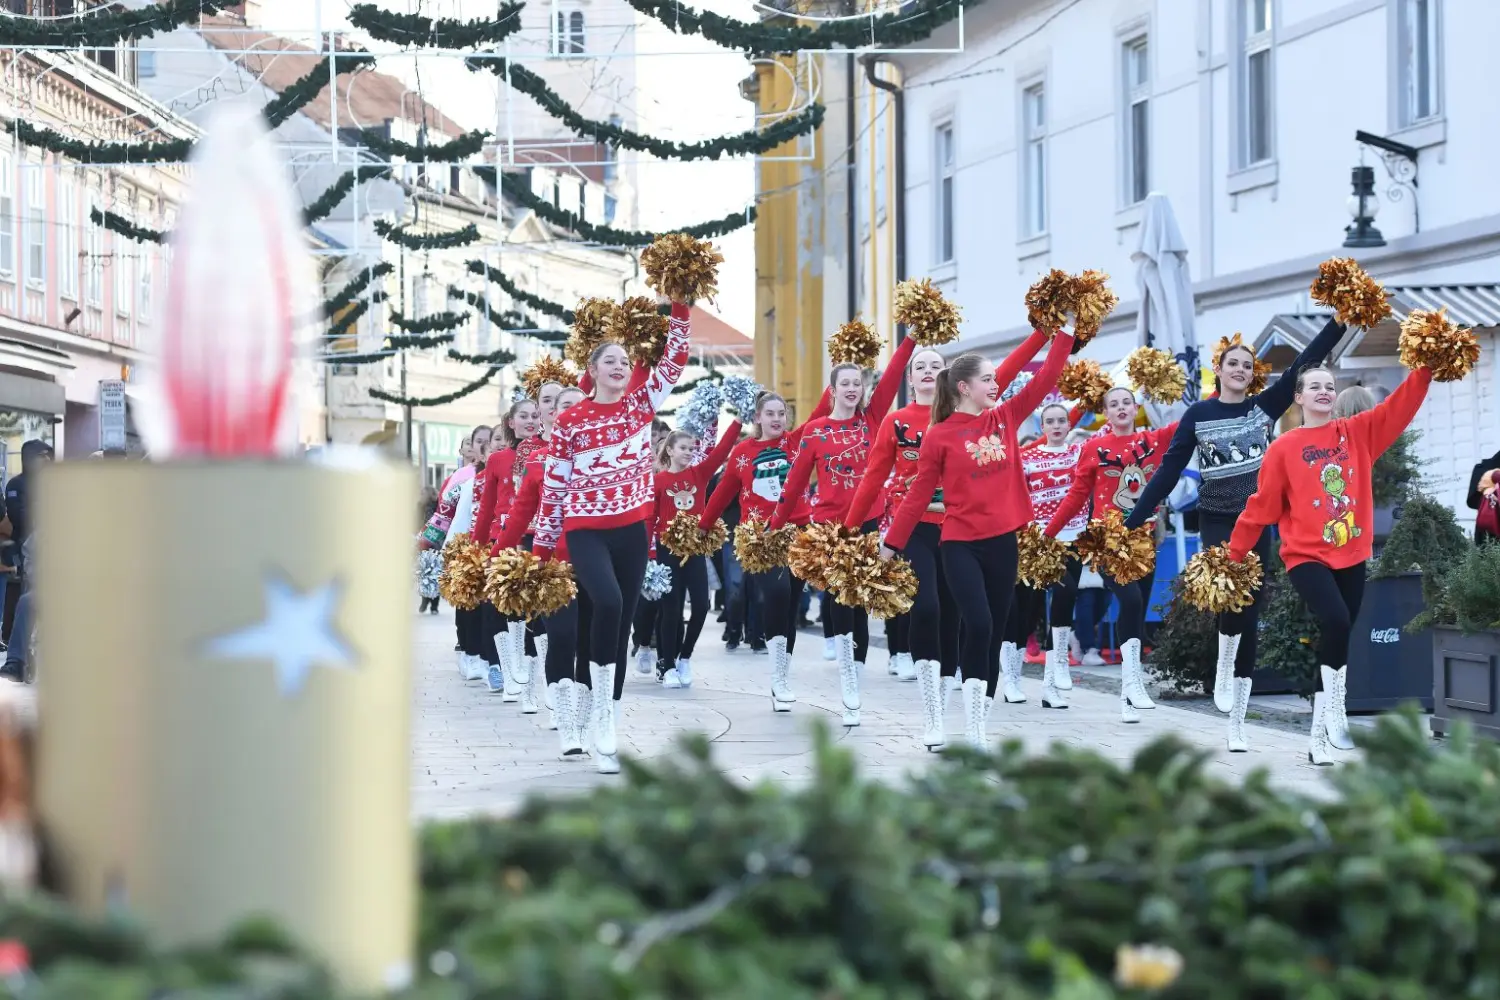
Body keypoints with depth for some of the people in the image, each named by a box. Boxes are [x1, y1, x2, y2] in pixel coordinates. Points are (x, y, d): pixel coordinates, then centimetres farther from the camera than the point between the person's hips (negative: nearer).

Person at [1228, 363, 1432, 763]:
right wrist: (1233, 553, 3)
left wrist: (1426, 367, -17)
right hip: (1307, 556, -4)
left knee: (1335, 637, 7)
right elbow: (1262, 505, 1)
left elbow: (1401, 404, -3)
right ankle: (1334, 712, -13)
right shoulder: (1284, 448, -1)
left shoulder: (1358, 432, 7)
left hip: (1351, 557, 4)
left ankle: (1318, 734, 15)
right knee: (1336, 621, -27)